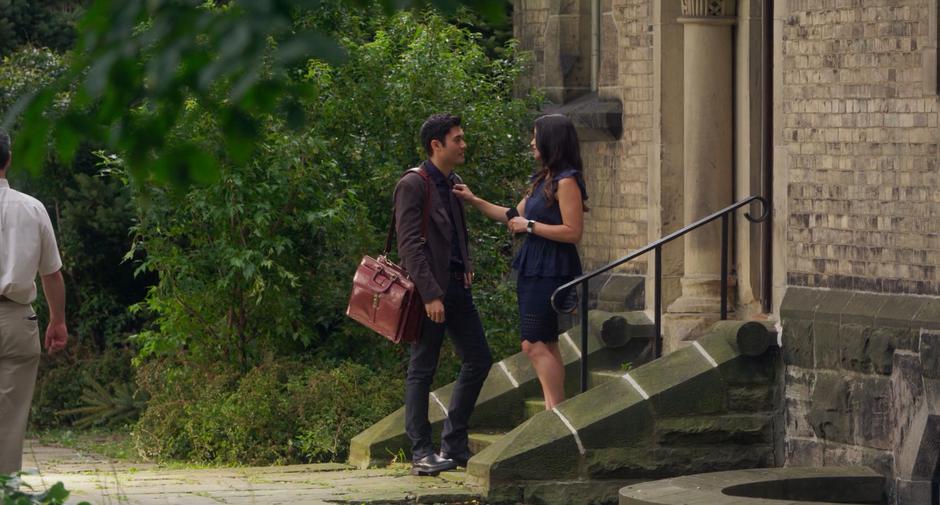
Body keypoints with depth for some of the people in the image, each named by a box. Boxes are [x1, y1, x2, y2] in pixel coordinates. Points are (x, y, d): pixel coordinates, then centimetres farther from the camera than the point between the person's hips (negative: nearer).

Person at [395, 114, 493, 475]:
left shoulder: (453, 184, 15)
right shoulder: (413, 185, -11)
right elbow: (410, 245, -17)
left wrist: (466, 266, 11)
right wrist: (430, 295, -22)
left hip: (456, 286, 9)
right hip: (430, 290, -9)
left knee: (479, 360, 9)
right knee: (422, 371, -2)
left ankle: (454, 445, 17)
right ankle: (421, 453, 3)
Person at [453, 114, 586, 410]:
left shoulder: (566, 181, -14)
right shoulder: (542, 180, 15)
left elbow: (573, 232, -20)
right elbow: (515, 216, 24)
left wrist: (530, 226, -14)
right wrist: (474, 201, 21)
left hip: (551, 272, -10)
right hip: (534, 270, 10)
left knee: (533, 344, -12)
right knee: (545, 345, 9)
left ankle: (556, 409, -12)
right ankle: (555, 409, 11)